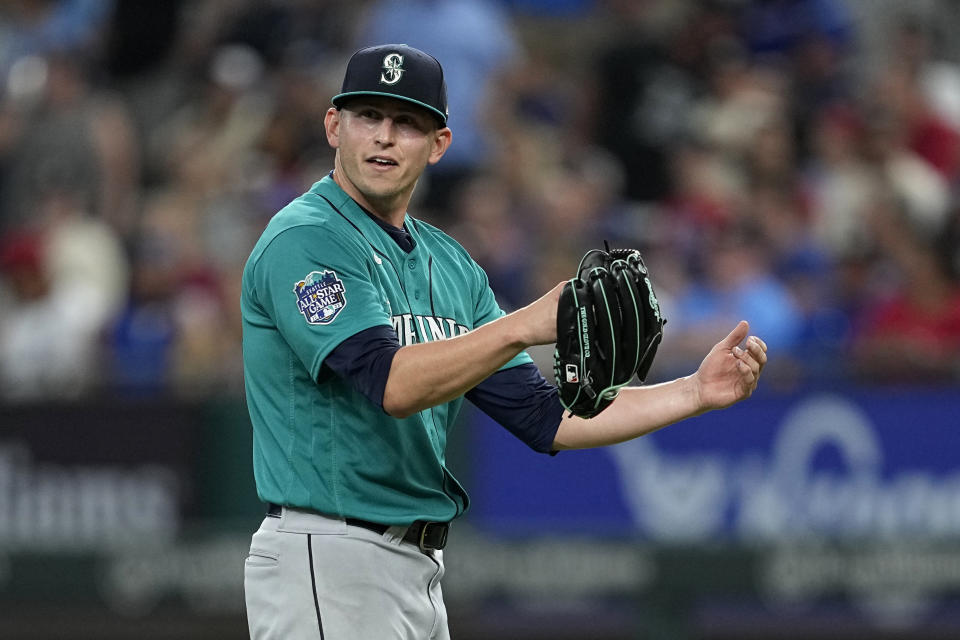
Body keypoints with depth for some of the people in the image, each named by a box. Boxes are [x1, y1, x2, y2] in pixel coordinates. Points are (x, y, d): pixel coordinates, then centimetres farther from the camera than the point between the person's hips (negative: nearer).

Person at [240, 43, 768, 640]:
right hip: (328, 567, -8)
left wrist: (697, 392, 3)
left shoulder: (450, 265, 15)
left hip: (421, 569, 8)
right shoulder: (304, 240, -10)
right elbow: (392, 384, -24)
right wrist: (524, 326, -35)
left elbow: (548, 418, 13)